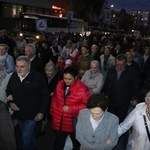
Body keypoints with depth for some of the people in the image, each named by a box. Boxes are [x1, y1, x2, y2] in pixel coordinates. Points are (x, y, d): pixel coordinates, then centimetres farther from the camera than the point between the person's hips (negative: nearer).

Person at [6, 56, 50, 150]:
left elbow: (45, 96, -11)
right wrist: (10, 102, -6)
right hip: (18, 113, 5)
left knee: (25, 136, 2)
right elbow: (8, 91, 12)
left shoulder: (38, 77, -17)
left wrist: (42, 112, -11)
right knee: (29, 133, 24)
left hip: (31, 114, -5)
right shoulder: (14, 76, -3)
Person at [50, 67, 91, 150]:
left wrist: (71, 109, -25)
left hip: (74, 123, -3)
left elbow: (86, 105, -17)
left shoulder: (83, 89, -20)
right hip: (58, 121, 4)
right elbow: (55, 98, 11)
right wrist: (53, 110, 5)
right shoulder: (60, 84, -3)